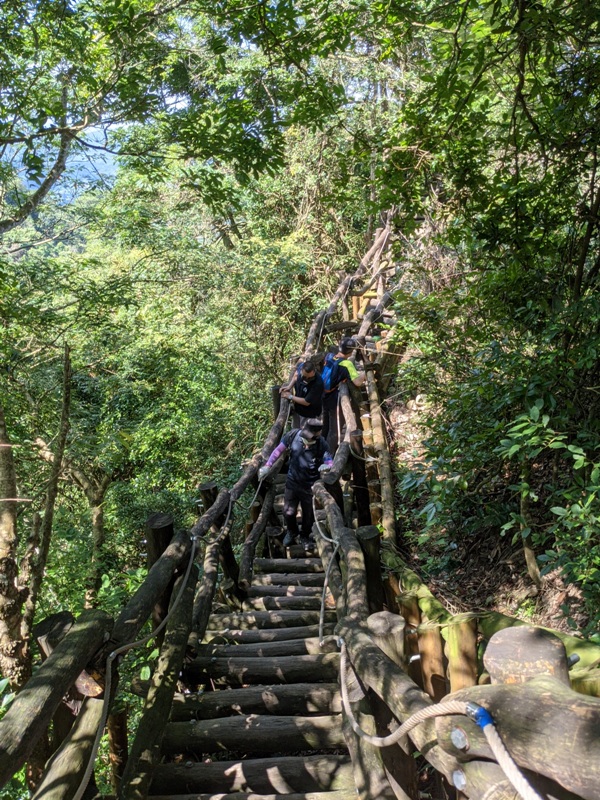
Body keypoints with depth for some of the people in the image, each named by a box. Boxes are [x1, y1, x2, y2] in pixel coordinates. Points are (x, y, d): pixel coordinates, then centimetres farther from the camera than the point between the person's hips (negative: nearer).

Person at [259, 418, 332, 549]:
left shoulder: (321, 444, -24)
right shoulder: (293, 435, -20)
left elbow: (330, 462, -19)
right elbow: (278, 450, -7)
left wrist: (327, 466, -43)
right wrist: (268, 466, -11)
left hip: (310, 485, -1)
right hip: (292, 481, 1)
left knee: (308, 514, 16)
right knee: (288, 512, 10)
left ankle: (305, 536, 47)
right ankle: (291, 532, 44)